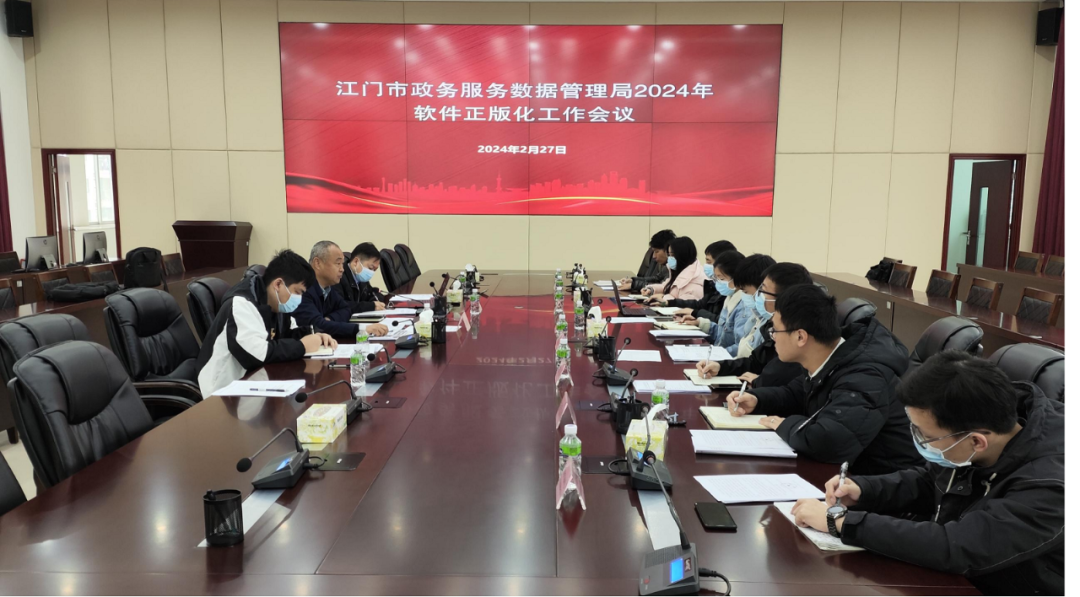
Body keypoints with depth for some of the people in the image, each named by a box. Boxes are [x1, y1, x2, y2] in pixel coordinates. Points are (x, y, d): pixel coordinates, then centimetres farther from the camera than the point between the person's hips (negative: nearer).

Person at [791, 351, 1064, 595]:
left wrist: (841, 520, -30)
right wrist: (862, 490, -8)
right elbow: (929, 480, 7)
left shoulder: (1048, 484, -30)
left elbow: (955, 548, -36)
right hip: (941, 575, 6)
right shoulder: (973, 422, -11)